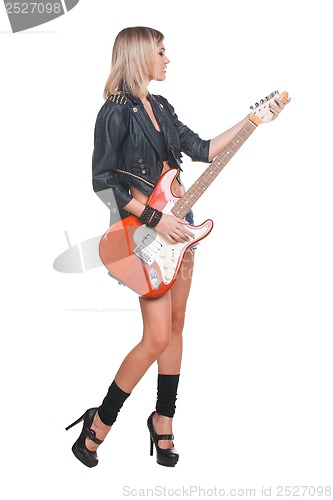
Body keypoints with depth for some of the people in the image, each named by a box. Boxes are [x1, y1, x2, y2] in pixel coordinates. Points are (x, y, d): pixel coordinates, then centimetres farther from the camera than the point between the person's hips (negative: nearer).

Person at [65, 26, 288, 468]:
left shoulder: (160, 107, 12)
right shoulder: (116, 112, -13)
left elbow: (202, 149, 12)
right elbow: (103, 181, -17)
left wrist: (254, 119, 9)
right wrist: (154, 217, -20)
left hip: (178, 223, 8)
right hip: (144, 232, -8)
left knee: (175, 326, 11)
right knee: (157, 337, -9)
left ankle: (163, 419, 25)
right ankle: (99, 424, 7)